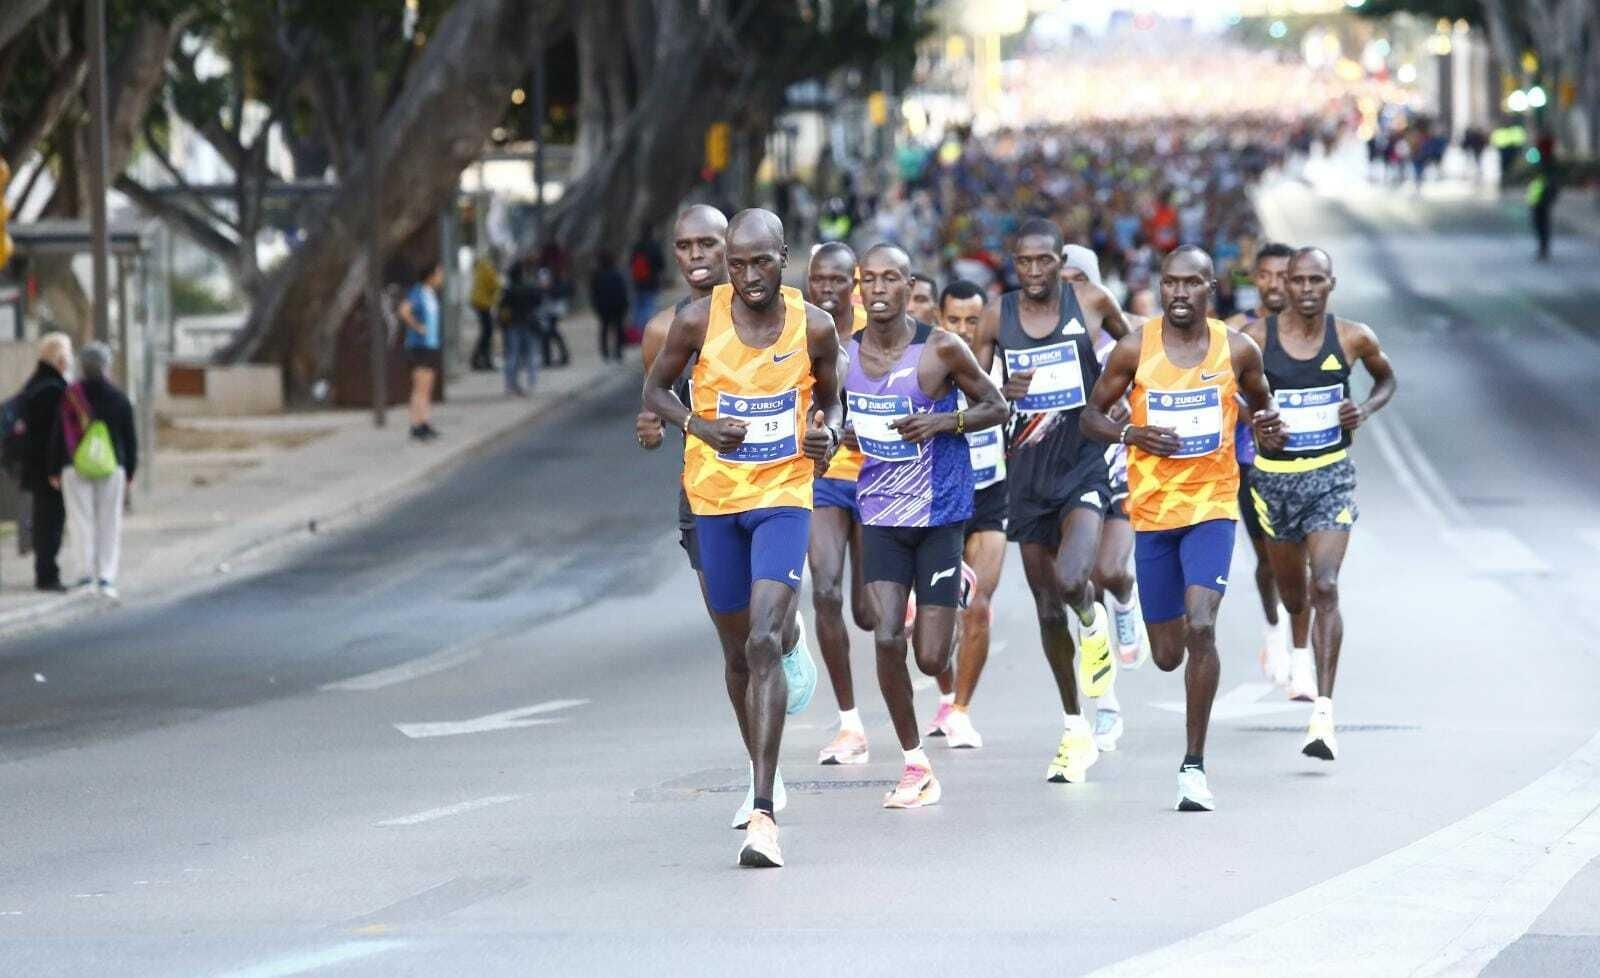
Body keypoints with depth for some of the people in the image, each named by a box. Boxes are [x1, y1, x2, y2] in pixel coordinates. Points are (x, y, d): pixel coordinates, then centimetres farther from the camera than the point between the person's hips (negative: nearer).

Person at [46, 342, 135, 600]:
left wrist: (54, 470, 5)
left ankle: (87, 572, -7)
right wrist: (129, 472, 13)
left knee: (81, 520, 3)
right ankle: (106, 576, 1)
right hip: (112, 468, 1)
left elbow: (58, 435, -2)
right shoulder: (119, 399, 2)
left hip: (75, 469, -1)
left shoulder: (70, 396, -3)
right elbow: (131, 439, 5)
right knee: (109, 522, 6)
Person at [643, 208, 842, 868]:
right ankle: (762, 774, 38)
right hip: (715, 498, 2)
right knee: (738, 654, 12)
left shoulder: (814, 327, -6)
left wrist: (826, 431, -13)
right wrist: (700, 425, -14)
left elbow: (829, 401, 11)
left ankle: (764, 814, -23)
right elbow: (655, 390, 6)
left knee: (765, 644, -18)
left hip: (784, 497, -2)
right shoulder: (700, 319, -7)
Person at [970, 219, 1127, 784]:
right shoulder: (997, 318, 1)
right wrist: (1002, 394, -13)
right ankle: (1075, 730, 21)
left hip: (1084, 464, -3)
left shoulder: (1090, 305, -3)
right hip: (1028, 468, 3)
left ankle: (1093, 621, 12)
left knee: (1070, 581, -27)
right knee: (1047, 607, 7)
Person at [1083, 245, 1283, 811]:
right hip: (1152, 510, 1)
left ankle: (1195, 764, -12)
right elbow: (1092, 416, 6)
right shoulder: (1134, 349, -3)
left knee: (1201, 628, -21)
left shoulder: (1237, 351, -1)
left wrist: (1268, 425, -7)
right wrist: (1131, 434, -15)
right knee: (1167, 655, 7)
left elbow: (1260, 402, 16)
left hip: (1212, 506, -1)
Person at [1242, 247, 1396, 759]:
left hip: (1331, 476, -2)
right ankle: (1300, 652, 56)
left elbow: (1387, 379, 14)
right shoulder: (1256, 338, -9)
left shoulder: (1353, 337, -6)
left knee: (1325, 587, -17)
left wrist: (1366, 408, -7)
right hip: (1273, 476, 2)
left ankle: (1324, 714, -21)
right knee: (1291, 585, 19)